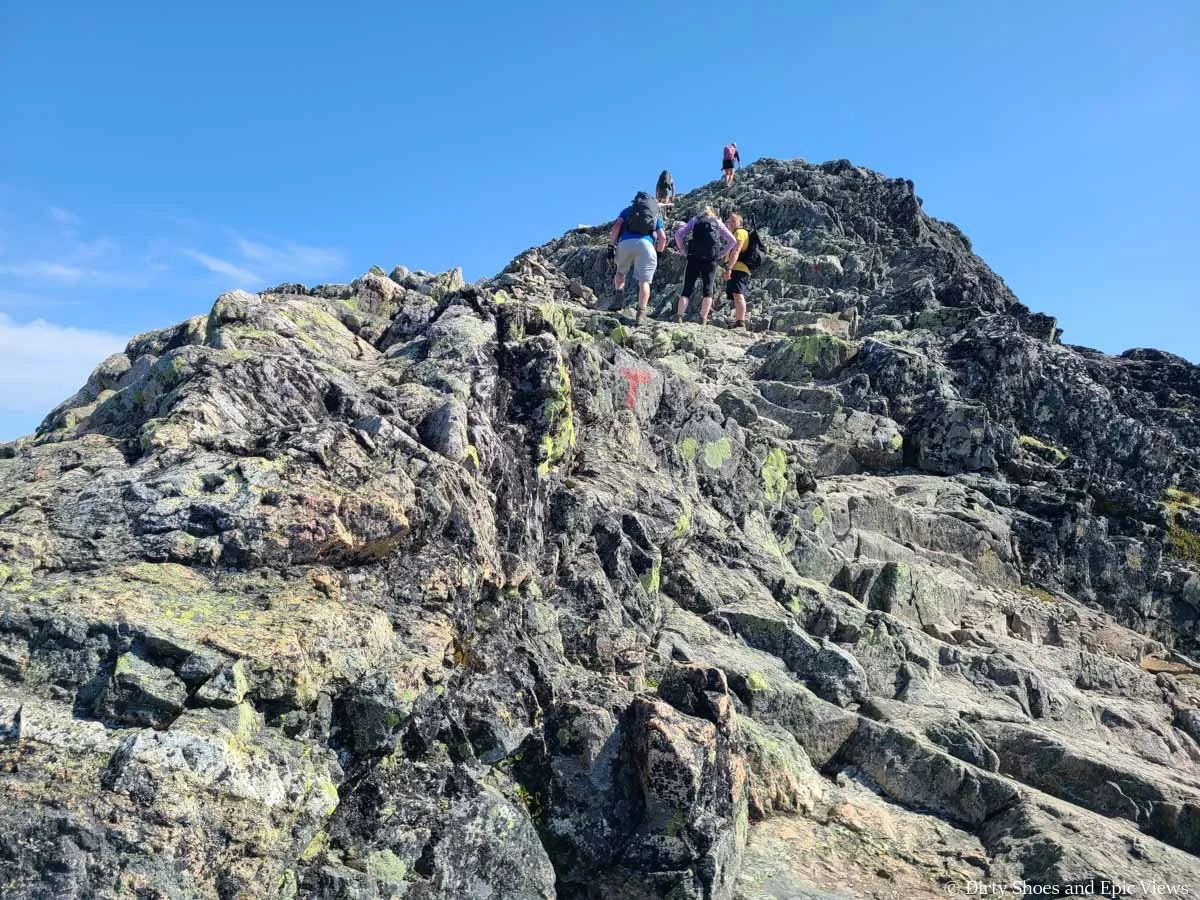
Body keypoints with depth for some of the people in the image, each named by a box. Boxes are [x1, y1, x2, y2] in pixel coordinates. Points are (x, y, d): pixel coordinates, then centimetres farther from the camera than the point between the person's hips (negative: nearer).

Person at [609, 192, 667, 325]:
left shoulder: (628, 209, 28)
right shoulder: (657, 214, 31)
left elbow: (617, 226, 9)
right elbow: (662, 237, 16)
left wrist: (612, 244, 13)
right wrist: (659, 252, 30)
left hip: (625, 242, 1)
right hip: (646, 244, 0)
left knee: (621, 271, 26)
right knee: (644, 281, 5)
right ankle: (641, 313, -4)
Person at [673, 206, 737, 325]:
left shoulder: (694, 220, 15)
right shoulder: (718, 223, 16)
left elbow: (678, 234, 4)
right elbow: (733, 241, 10)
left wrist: (683, 251, 7)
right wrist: (721, 254, 10)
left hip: (694, 258, 0)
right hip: (711, 260, 0)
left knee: (687, 288, 1)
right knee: (708, 288, 6)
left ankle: (679, 317, -12)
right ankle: (703, 320, -2)